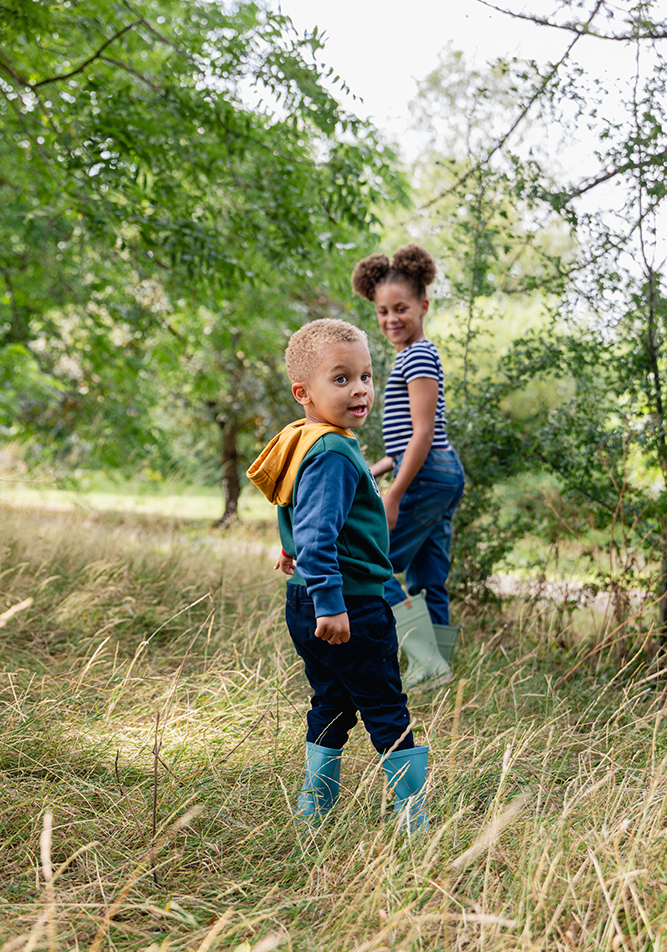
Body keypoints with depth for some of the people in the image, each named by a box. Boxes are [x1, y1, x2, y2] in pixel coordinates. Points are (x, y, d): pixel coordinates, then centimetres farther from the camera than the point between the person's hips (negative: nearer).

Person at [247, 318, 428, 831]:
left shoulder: (304, 443, 11)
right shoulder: (332, 453, -21)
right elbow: (317, 533, -30)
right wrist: (329, 603, -32)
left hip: (307, 607, 10)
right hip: (355, 606, -10)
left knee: (331, 708, 19)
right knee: (389, 715, 0)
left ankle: (314, 814, 25)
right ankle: (414, 821, 7)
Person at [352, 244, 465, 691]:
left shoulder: (419, 356, -11)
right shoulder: (418, 356, 20)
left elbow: (422, 435, -18)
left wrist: (393, 496, -19)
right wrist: (370, 473, 18)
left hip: (426, 474, -10)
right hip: (444, 475, 10)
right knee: (427, 583, 10)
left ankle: (428, 662, -7)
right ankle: (437, 669, 13)